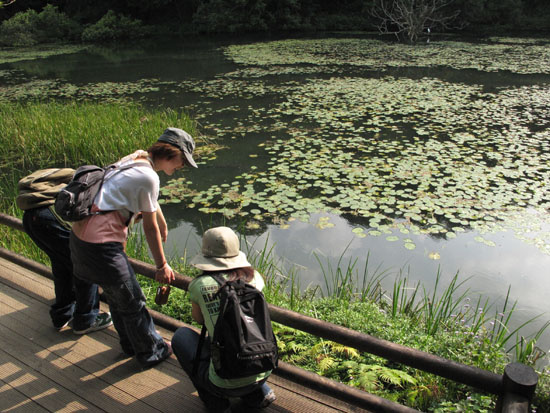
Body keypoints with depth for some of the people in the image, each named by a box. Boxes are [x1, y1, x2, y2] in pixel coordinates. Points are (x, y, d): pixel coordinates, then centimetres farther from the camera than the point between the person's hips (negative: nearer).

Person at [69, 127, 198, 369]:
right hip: (100, 245, -10)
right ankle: (151, 352, 29)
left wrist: (163, 224, 42)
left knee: (116, 295, 25)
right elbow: (150, 227, -10)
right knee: (132, 301, 9)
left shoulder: (136, 159, 9)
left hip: (80, 235, 10)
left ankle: (131, 345, 44)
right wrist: (162, 266, 2)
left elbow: (152, 203, 27)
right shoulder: (148, 177, -19)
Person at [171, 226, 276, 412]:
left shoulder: (199, 285, -10)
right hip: (263, 374, 5)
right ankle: (259, 393, 20)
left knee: (181, 336, 17)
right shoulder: (253, 277, -1)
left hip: (227, 385, -4)